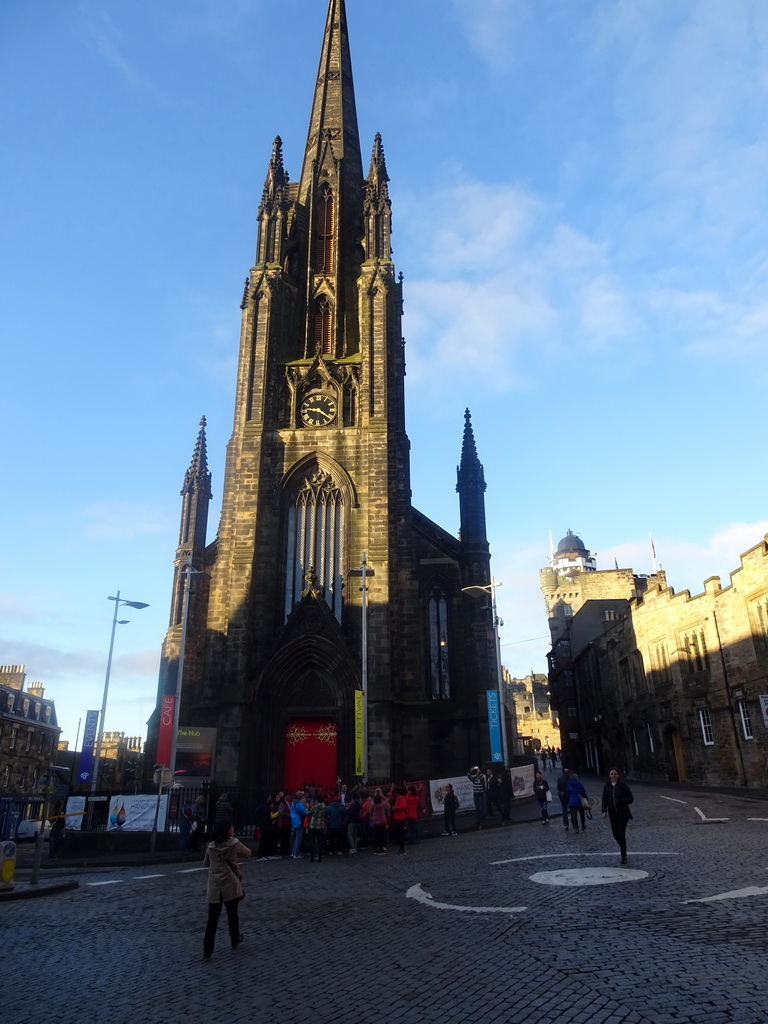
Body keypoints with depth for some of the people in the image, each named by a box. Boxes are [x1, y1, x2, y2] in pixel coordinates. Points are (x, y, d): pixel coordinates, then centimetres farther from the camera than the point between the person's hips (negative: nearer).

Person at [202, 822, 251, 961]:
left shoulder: (211, 846, 2)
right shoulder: (234, 844, -9)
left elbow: (206, 863, 17)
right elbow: (248, 853, 7)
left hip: (214, 887, 3)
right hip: (230, 886, -2)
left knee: (212, 919, 7)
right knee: (232, 915, 17)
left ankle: (207, 951, 5)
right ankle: (235, 941, 36)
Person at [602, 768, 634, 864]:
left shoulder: (623, 785, -8)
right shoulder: (607, 786, 2)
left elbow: (630, 798, -5)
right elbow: (605, 799, 4)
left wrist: (620, 802, -19)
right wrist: (604, 811, -9)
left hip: (623, 813, -3)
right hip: (612, 813, 3)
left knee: (621, 833, -8)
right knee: (615, 834, 4)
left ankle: (624, 856, 3)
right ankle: (623, 848, 33)